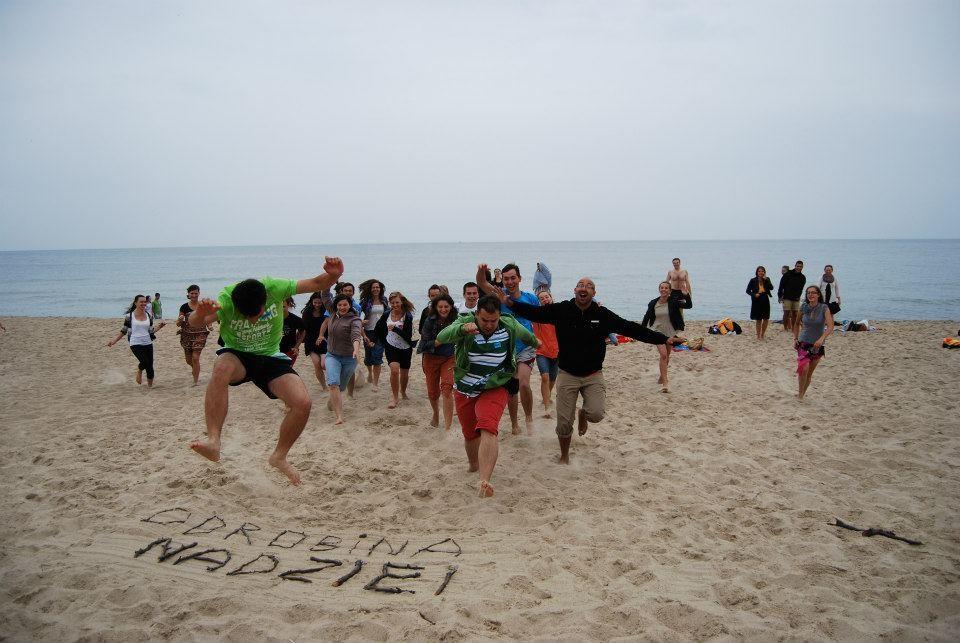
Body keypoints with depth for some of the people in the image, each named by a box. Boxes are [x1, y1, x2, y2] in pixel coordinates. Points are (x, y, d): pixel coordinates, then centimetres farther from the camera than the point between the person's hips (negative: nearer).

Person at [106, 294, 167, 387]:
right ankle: (139, 371, 15)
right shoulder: (129, 316, -2)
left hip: (148, 343, 4)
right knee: (145, 362, -21)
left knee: (150, 366, 3)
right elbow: (124, 331, 6)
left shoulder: (149, 316, 6)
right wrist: (114, 340, 2)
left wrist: (159, 327, -3)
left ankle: (150, 385, 20)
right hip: (135, 344, -4)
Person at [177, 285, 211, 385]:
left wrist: (208, 326, -8)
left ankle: (196, 380, 3)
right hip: (187, 335, 2)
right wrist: (180, 319, -21)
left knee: (195, 358, -11)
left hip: (200, 335, -2)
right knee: (188, 360, 12)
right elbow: (178, 324, 2)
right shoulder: (184, 307, -1)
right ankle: (194, 368, 47)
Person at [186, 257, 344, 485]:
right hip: (236, 355, -2)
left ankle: (279, 456, 6)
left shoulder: (274, 287, -22)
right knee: (221, 369, -40)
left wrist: (333, 275, -38)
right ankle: (213, 442, -39)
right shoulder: (226, 299, -26)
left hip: (271, 357, 2)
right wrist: (200, 314, -63)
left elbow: (317, 283, -16)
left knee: (303, 403, -18)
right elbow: (194, 323, -40)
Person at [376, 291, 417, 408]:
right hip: (391, 347, 1)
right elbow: (378, 330, 12)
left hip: (405, 348, 0)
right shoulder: (387, 315, -3)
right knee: (394, 370, -19)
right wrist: (384, 343, 8)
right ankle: (395, 397, -6)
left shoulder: (407, 316, -13)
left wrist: (395, 329, -30)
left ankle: (403, 392, 41)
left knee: (404, 373, 12)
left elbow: (408, 336, -19)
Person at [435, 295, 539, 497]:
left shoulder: (510, 326, -10)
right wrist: (462, 328, -58)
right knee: (470, 433, 19)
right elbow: (442, 337, -38)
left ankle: (484, 481, -37)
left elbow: (526, 335, 15)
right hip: (464, 390, 2)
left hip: (494, 389, -1)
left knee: (488, 429, -25)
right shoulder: (465, 322, -16)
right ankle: (474, 465, 49)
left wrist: (535, 342, 37)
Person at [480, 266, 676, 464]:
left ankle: (583, 414, 22)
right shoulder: (561, 310, -7)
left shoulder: (603, 314, -6)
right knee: (564, 422, 2)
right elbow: (534, 312, -10)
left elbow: (632, 329, -5)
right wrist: (510, 303, -24)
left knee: (597, 414, -17)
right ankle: (564, 457, 28)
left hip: (593, 375, 0)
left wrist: (664, 339, -8)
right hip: (567, 375, 0)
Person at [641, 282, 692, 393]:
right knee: (663, 355, -20)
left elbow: (689, 305, -12)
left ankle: (661, 379, 38)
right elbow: (647, 317, 9)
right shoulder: (653, 303, -3)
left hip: (670, 333, 2)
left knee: (666, 357, 15)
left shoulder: (673, 302, -5)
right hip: (658, 332, -2)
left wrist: (686, 296, -29)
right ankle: (665, 383, -22)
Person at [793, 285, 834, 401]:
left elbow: (830, 326, -20)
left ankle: (803, 394, 25)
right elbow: (797, 324, 14)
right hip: (803, 343, 0)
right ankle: (800, 395, -7)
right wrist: (795, 339, 5)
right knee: (804, 368, -20)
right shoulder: (804, 307, -2)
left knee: (810, 373, 8)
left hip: (817, 345, 0)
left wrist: (822, 339, -34)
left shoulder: (824, 308, -10)